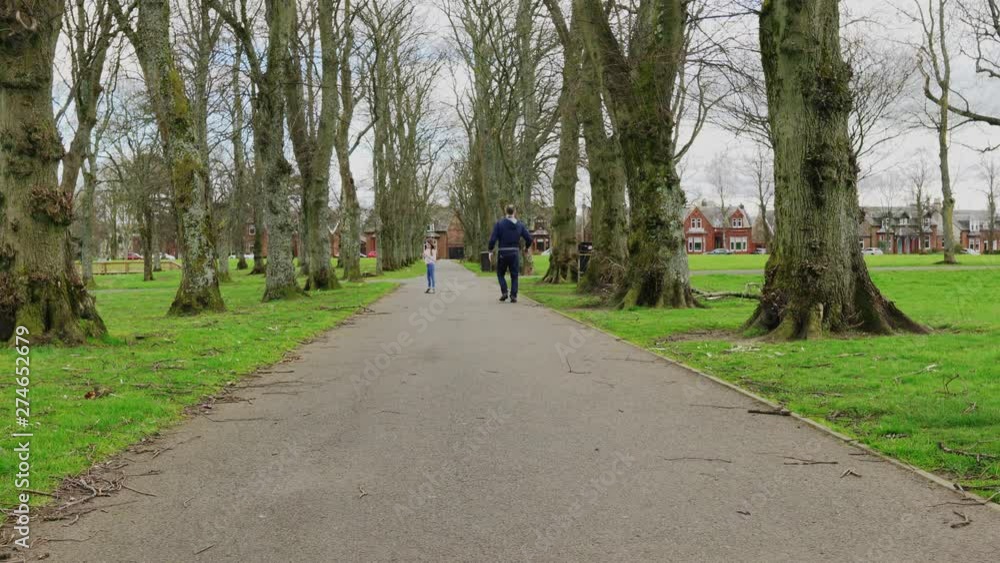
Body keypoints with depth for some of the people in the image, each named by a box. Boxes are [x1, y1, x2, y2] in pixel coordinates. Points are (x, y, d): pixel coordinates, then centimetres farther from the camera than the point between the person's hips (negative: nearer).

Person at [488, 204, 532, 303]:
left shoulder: (499, 223, -5)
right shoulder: (519, 225, 3)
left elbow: (493, 239, -12)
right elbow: (529, 238, 2)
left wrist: (490, 251, -1)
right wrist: (526, 247, 22)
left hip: (502, 253, -1)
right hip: (515, 253, 2)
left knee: (500, 274, 16)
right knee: (514, 276, 8)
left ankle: (504, 292, 0)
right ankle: (513, 296, 0)